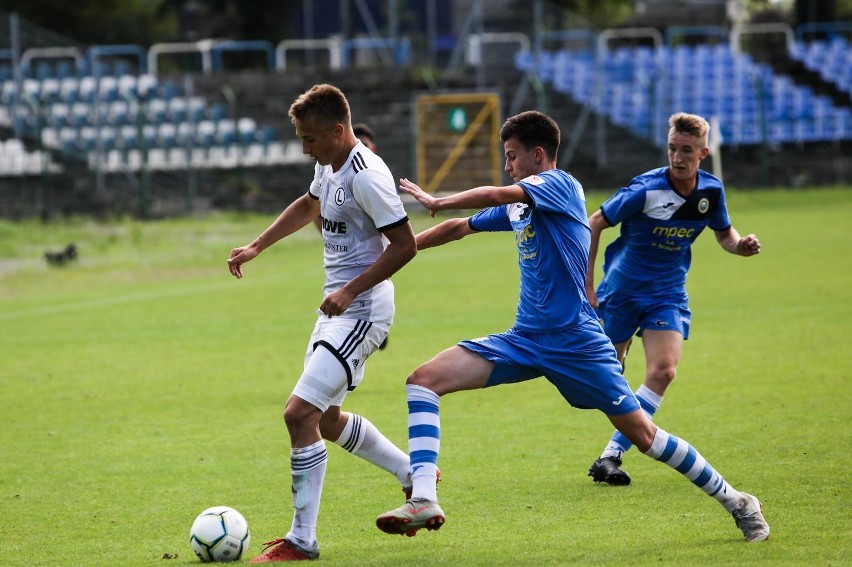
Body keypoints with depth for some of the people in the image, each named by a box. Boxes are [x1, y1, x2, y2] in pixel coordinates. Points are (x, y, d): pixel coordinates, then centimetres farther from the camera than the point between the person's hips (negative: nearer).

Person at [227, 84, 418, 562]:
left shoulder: (366, 175, -21)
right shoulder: (329, 165, 9)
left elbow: (405, 244, -22)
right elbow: (309, 206, 30)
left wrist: (350, 291, -25)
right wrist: (257, 247, 25)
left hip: (362, 311, -10)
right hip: (338, 309, 10)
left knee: (300, 413, -16)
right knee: (326, 420, 19)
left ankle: (302, 540, -10)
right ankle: (414, 474, 36)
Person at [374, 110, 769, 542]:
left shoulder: (558, 184, -9)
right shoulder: (518, 205, 16)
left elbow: (493, 195, -23)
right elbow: (461, 228, 27)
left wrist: (437, 201, -10)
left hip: (575, 340, -8)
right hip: (525, 340, 8)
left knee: (641, 434, -4)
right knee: (424, 379, -9)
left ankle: (735, 502, 13)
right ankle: (424, 500, -19)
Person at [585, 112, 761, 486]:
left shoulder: (711, 191, -7)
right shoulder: (646, 189, -21)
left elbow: (723, 233, 13)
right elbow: (594, 224, -12)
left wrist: (740, 245, -11)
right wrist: (586, 285, -15)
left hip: (667, 294, 2)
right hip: (621, 289, -2)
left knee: (663, 372, -17)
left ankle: (610, 456, -14)